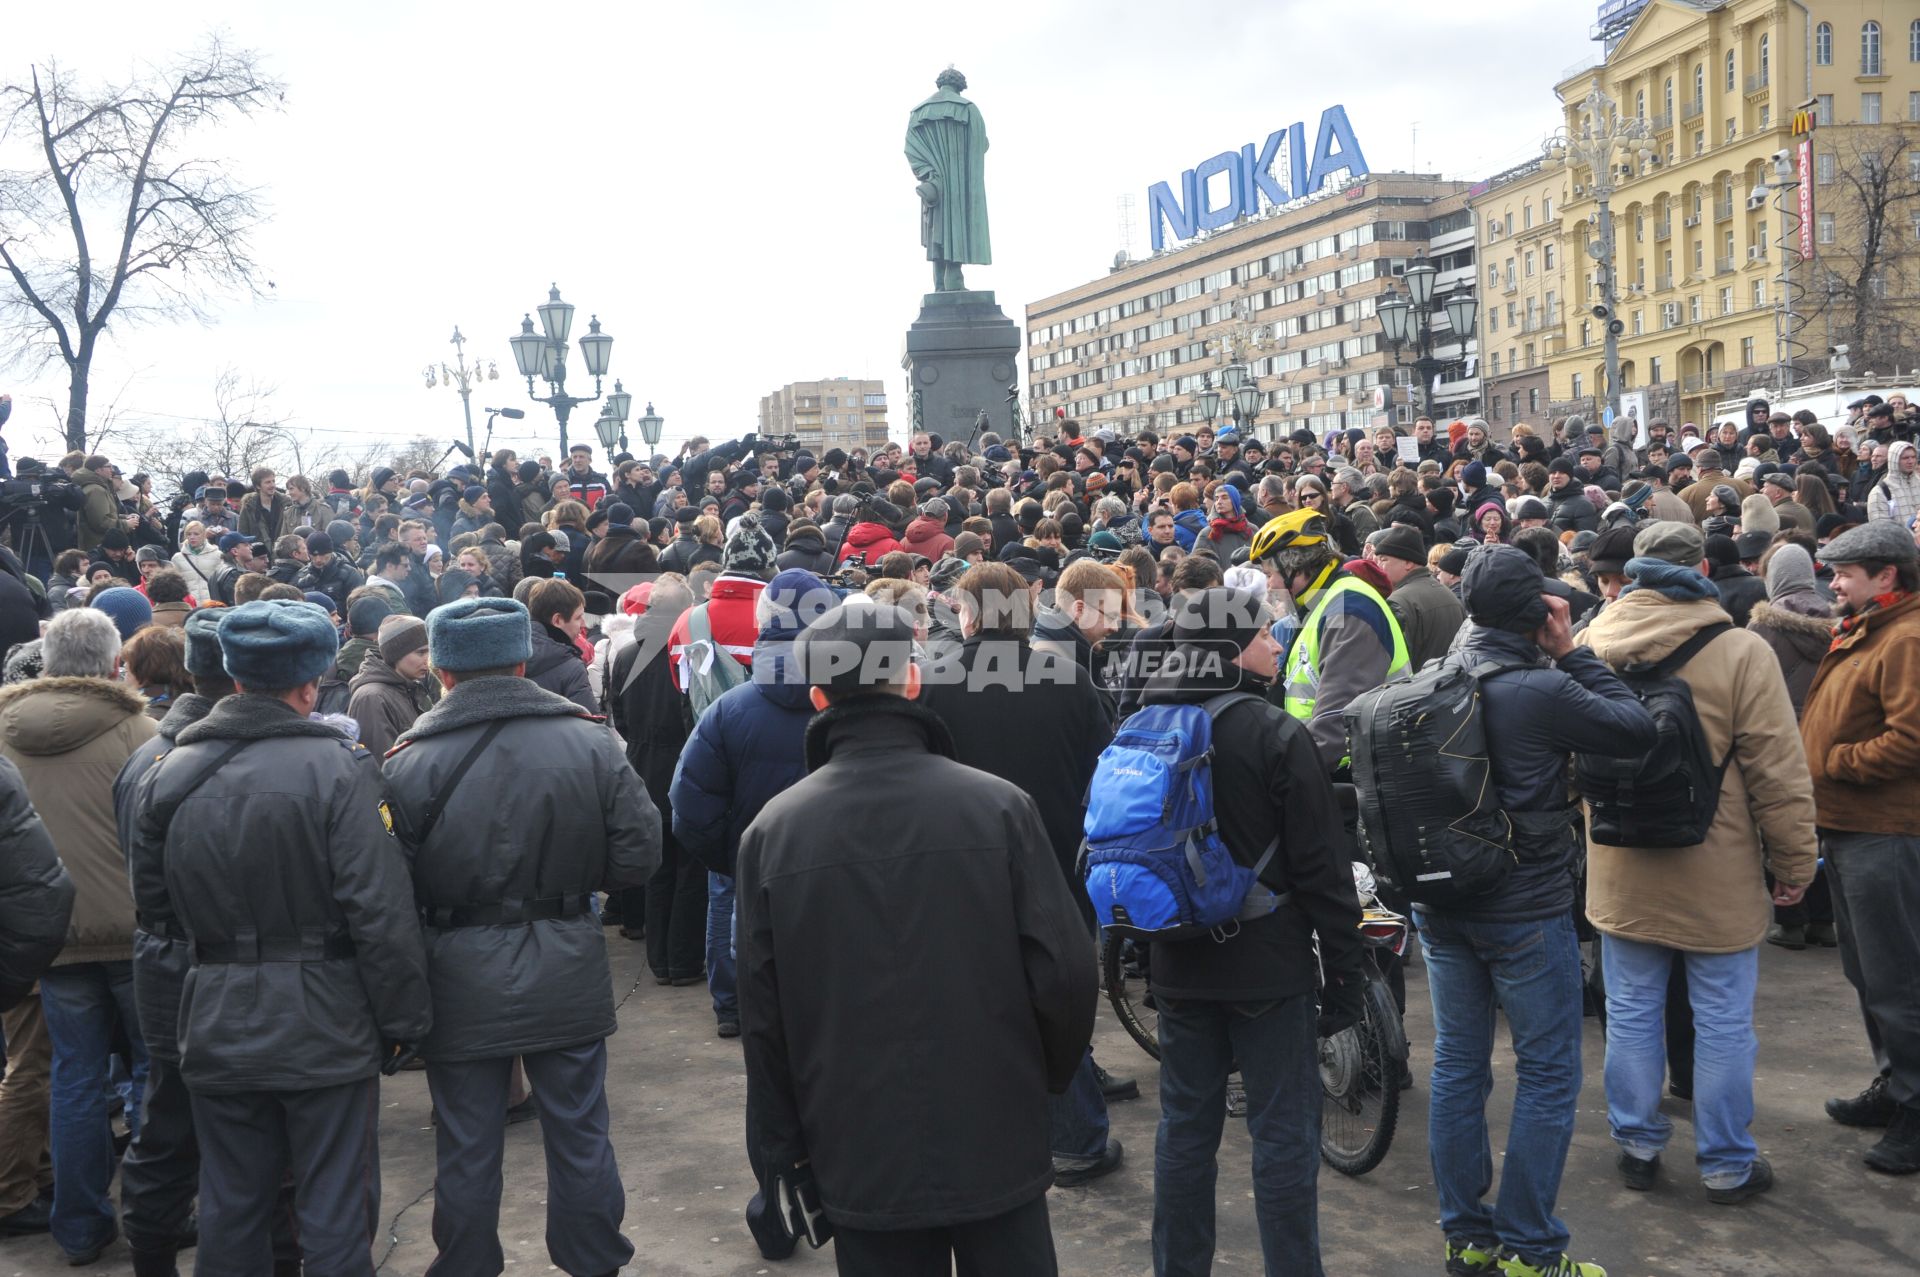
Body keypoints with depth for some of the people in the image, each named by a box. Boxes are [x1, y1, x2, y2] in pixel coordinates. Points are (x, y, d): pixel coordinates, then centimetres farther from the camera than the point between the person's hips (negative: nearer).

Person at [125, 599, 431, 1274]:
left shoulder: (167, 772, 0)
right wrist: (403, 1018, -7)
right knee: (334, 1214, 8)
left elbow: (148, 898, 8)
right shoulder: (338, 767, -15)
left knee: (230, 1207, 18)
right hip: (323, 1024, -4)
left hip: (216, 1025, 4)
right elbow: (380, 910, -17)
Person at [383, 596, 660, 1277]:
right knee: (580, 1134, 16)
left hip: (461, 984, -1)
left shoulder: (408, 762, -11)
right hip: (568, 978, 1)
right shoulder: (591, 742, -8)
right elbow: (638, 854, -7)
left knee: (467, 1148, 14)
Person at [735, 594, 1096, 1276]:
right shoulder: (997, 805, -12)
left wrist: (783, 1143, 9)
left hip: (859, 1161, 1)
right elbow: (1065, 975, -11)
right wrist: (1047, 1075, 9)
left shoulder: (771, 831, -8)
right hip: (998, 1143, -1)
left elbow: (763, 1012, -3)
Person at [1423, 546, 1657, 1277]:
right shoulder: (1542, 690, -20)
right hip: (1525, 910, -7)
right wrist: (1572, 654, -6)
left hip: (1442, 905, 7)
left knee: (1457, 1066, 13)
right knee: (1548, 1076, 7)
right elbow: (1637, 732, -11)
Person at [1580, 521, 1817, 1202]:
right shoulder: (1741, 651, -15)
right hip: (1718, 874, -3)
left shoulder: (1589, 644, -4)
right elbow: (1779, 772, -12)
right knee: (1722, 1022, 10)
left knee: (1631, 1012, 15)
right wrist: (1793, 864, -1)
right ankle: (1726, 1163, 23)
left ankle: (1637, 1145, 27)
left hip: (1622, 870, 3)